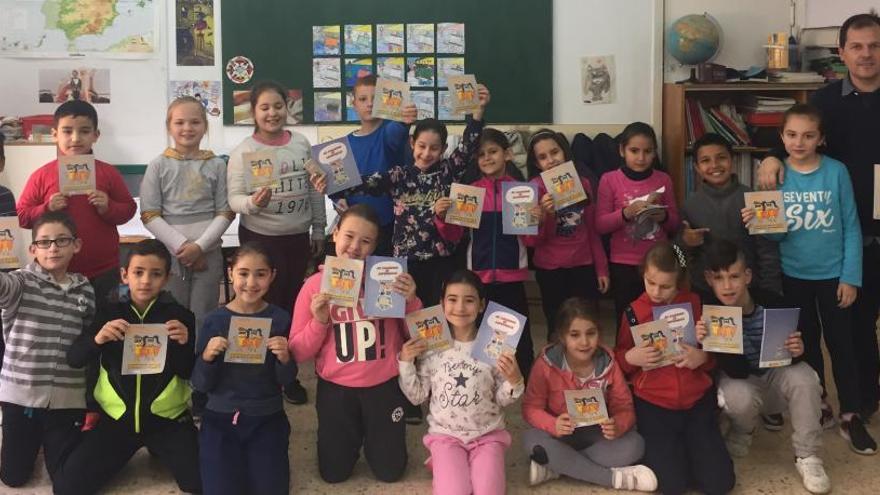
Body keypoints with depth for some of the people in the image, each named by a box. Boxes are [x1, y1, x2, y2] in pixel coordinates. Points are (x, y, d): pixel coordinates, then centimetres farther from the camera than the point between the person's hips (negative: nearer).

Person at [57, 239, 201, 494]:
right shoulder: (109, 311, 0)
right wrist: (97, 339, -26)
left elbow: (190, 374, -2)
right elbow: (73, 360, -6)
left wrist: (184, 345, -22)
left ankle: (157, 451, 13)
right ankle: (130, 449, 15)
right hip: (118, 416, 1)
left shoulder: (179, 315, -4)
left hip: (167, 418, -1)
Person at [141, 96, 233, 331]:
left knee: (203, 319, 2)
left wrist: (200, 245, -11)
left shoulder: (217, 165, 5)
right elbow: (150, 216, -2)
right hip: (171, 253, 0)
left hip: (207, 253, 1)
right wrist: (181, 245, -12)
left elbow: (225, 213, 2)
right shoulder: (159, 166, 3)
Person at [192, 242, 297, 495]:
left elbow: (286, 380, 0)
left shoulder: (280, 319, -5)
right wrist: (207, 357, -22)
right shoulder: (215, 320, -5)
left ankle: (252, 454, 16)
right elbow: (200, 385, -2)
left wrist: (284, 358, -21)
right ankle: (236, 455, 15)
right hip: (220, 417, 0)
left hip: (267, 418, 0)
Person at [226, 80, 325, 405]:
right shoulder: (244, 151, -9)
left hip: (298, 237, 4)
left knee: (292, 304, 13)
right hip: (260, 239, -4)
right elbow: (234, 199, -12)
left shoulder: (302, 144, 2)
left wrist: (319, 229, 11)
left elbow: (315, 189, 10)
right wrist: (252, 203, -33)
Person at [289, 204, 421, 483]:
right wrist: (319, 321, -22)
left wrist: (411, 301, -20)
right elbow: (298, 353, -6)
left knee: (390, 472, 10)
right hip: (336, 388, 0)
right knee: (334, 474, 11)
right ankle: (351, 436, 41)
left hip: (384, 386, 0)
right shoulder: (315, 285, -9)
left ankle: (372, 435, 41)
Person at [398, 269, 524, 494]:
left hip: (487, 434, 0)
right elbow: (417, 397, 2)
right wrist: (406, 362, -9)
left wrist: (514, 381, -20)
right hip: (445, 434, 0)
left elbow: (502, 400, 0)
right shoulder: (431, 346, -4)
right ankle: (444, 465, 11)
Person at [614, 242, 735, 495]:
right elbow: (618, 361, 6)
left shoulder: (695, 303, 1)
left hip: (697, 401, 2)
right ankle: (657, 448, 18)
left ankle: (688, 444, 22)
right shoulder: (634, 312, -2)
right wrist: (630, 357, -16)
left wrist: (703, 357, -13)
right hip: (653, 405, -1)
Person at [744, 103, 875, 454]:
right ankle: (817, 407, 31)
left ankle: (850, 416, 17)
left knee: (840, 343, 6)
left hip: (833, 274, -2)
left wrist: (851, 276, -9)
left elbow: (851, 227, -7)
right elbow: (774, 232, -3)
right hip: (794, 275, 2)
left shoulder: (836, 172, -11)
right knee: (807, 342, 16)